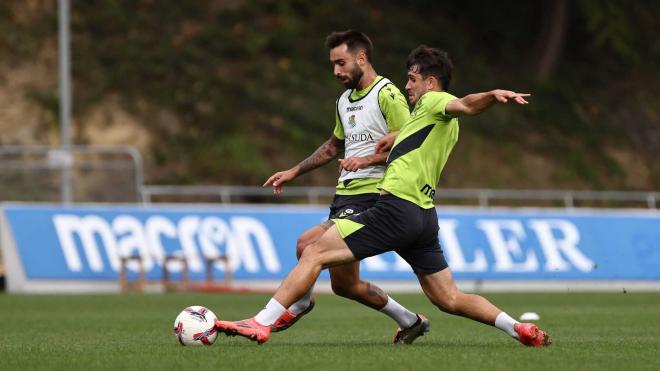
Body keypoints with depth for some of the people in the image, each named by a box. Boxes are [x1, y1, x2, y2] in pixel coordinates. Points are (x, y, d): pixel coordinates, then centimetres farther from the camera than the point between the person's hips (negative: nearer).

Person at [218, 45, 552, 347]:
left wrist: (493, 94, -45)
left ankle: (261, 323, -14)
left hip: (396, 208, -9)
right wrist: (397, 137, 25)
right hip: (424, 215, 9)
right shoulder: (448, 124, 25)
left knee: (315, 253, -9)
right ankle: (520, 329, 3)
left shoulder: (433, 101, -3)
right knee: (449, 299, 13)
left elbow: (464, 105, -24)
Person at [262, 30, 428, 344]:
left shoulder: (387, 95, -8)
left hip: (371, 194, -9)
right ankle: (409, 322, 20)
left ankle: (298, 305, -2)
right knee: (344, 285, 5)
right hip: (345, 193, 9)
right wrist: (294, 172, 30)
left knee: (308, 244, -24)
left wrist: (367, 159, -23)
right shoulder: (344, 100, 18)